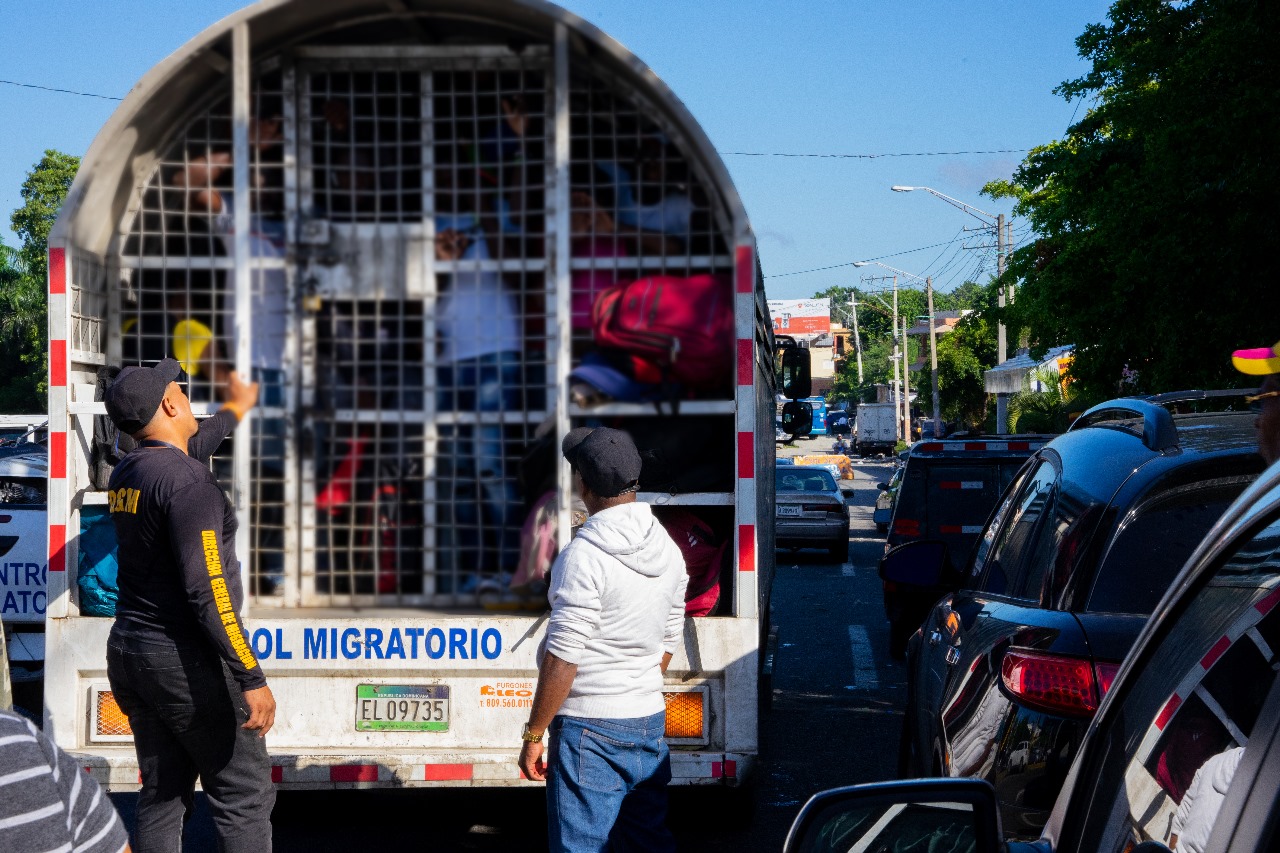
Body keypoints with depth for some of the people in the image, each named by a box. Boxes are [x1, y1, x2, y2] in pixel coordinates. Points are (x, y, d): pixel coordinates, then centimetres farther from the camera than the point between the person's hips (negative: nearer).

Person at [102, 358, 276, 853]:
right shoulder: (188, 481, -18)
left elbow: (186, 452, 33)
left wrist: (235, 409, 50)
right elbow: (206, 588, -24)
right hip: (184, 657, -9)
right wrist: (251, 678, -23)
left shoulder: (126, 474, 9)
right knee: (244, 797, -3)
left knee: (163, 796, 12)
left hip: (127, 653, 9)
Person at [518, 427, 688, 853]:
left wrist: (533, 735, -10)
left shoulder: (584, 556, -17)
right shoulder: (668, 550, 6)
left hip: (591, 728, -7)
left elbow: (562, 659, -18)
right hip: (650, 722, 8)